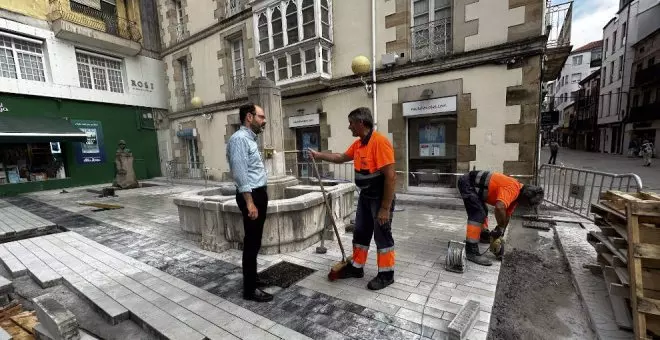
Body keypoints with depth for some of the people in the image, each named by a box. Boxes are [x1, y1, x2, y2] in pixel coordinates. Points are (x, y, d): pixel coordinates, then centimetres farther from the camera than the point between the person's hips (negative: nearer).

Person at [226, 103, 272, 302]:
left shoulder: (250, 139, 15)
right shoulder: (239, 138, -16)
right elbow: (240, 173, -23)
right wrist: (249, 202, -25)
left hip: (259, 194, 10)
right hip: (251, 195, -10)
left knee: (254, 241, 19)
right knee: (252, 242, -1)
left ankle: (251, 278, 34)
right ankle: (250, 289, 13)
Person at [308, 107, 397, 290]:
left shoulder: (380, 142, -23)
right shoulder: (358, 144, 6)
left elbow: (390, 176, -25)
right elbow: (341, 157, 24)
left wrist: (385, 208, -23)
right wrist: (319, 155, 21)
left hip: (380, 198, -9)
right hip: (365, 196, 9)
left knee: (382, 236, 5)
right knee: (360, 233, 17)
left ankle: (386, 274, 23)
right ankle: (356, 267, 33)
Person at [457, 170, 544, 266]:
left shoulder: (515, 193, 12)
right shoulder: (513, 189, -20)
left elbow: (507, 215, 20)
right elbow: (499, 207, -37)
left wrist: (500, 235, 20)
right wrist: (500, 228, -21)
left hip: (473, 184, 11)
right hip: (467, 183, -11)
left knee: (482, 211, 28)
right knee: (478, 215, -17)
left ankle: (483, 235, 49)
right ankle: (471, 252, -17)